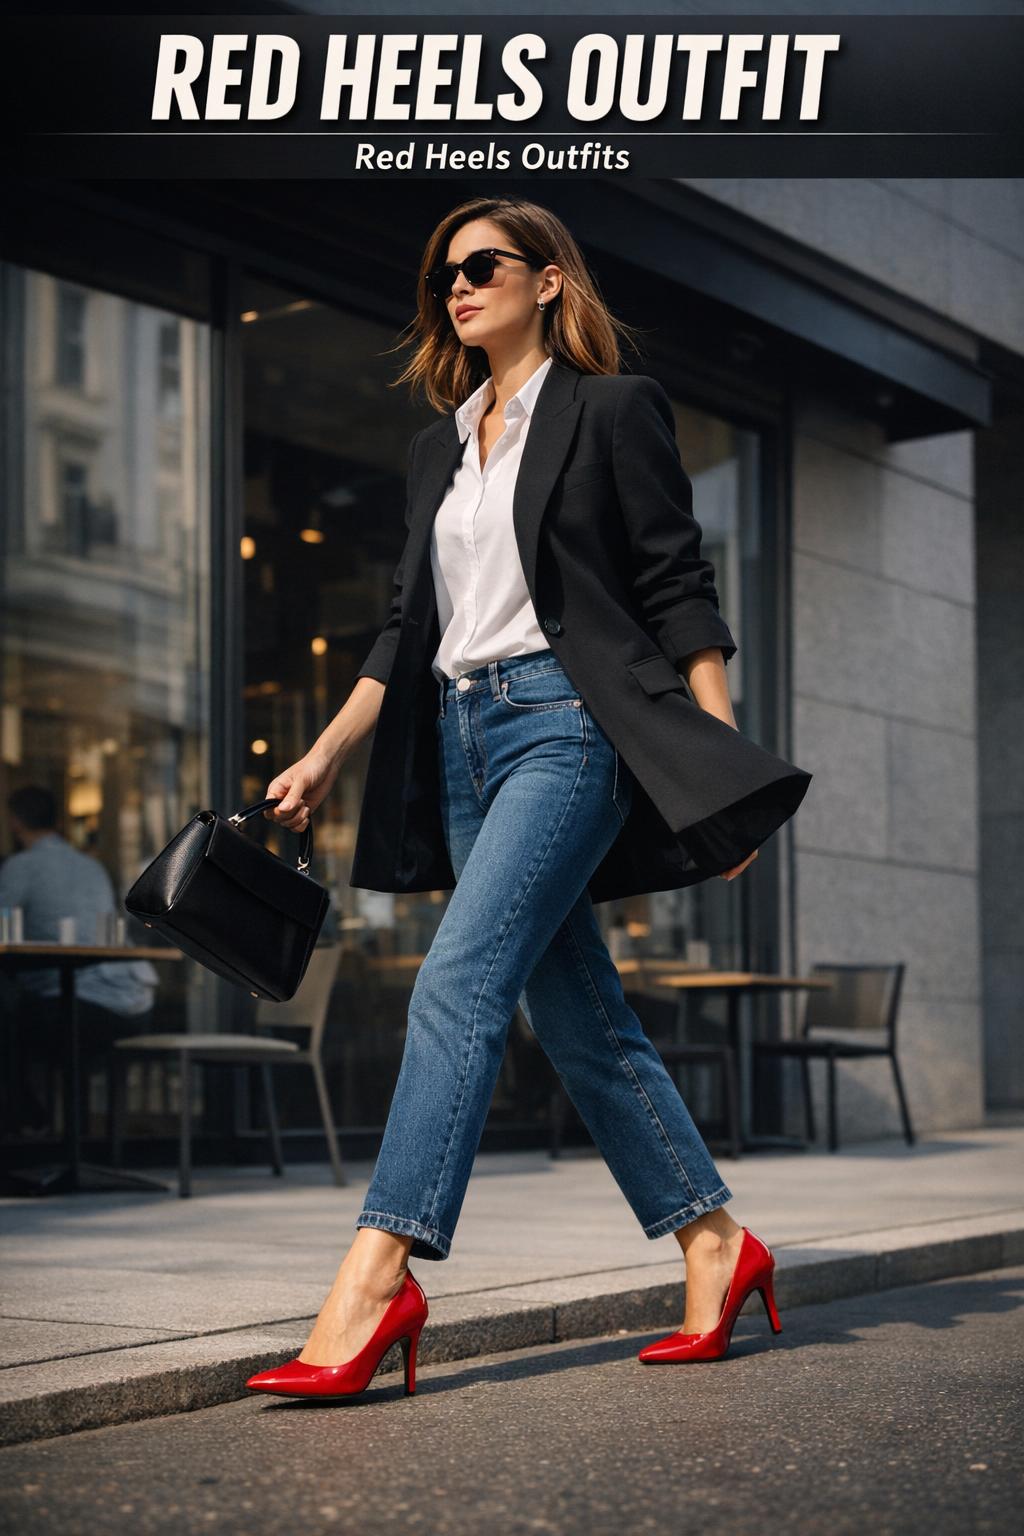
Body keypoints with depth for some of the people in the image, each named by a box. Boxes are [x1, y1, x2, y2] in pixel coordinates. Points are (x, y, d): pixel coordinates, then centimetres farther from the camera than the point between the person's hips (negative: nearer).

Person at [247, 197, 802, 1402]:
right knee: (574, 1015, 7)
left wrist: (721, 768, -9)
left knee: (458, 982, -19)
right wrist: (325, 756, 14)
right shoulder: (439, 449, 20)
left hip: (567, 722, -7)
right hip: (462, 738, 7)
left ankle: (379, 1275, -22)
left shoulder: (611, 410, 2)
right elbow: (407, 626, 21)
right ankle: (714, 1244, 18)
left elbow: (677, 592, -3)